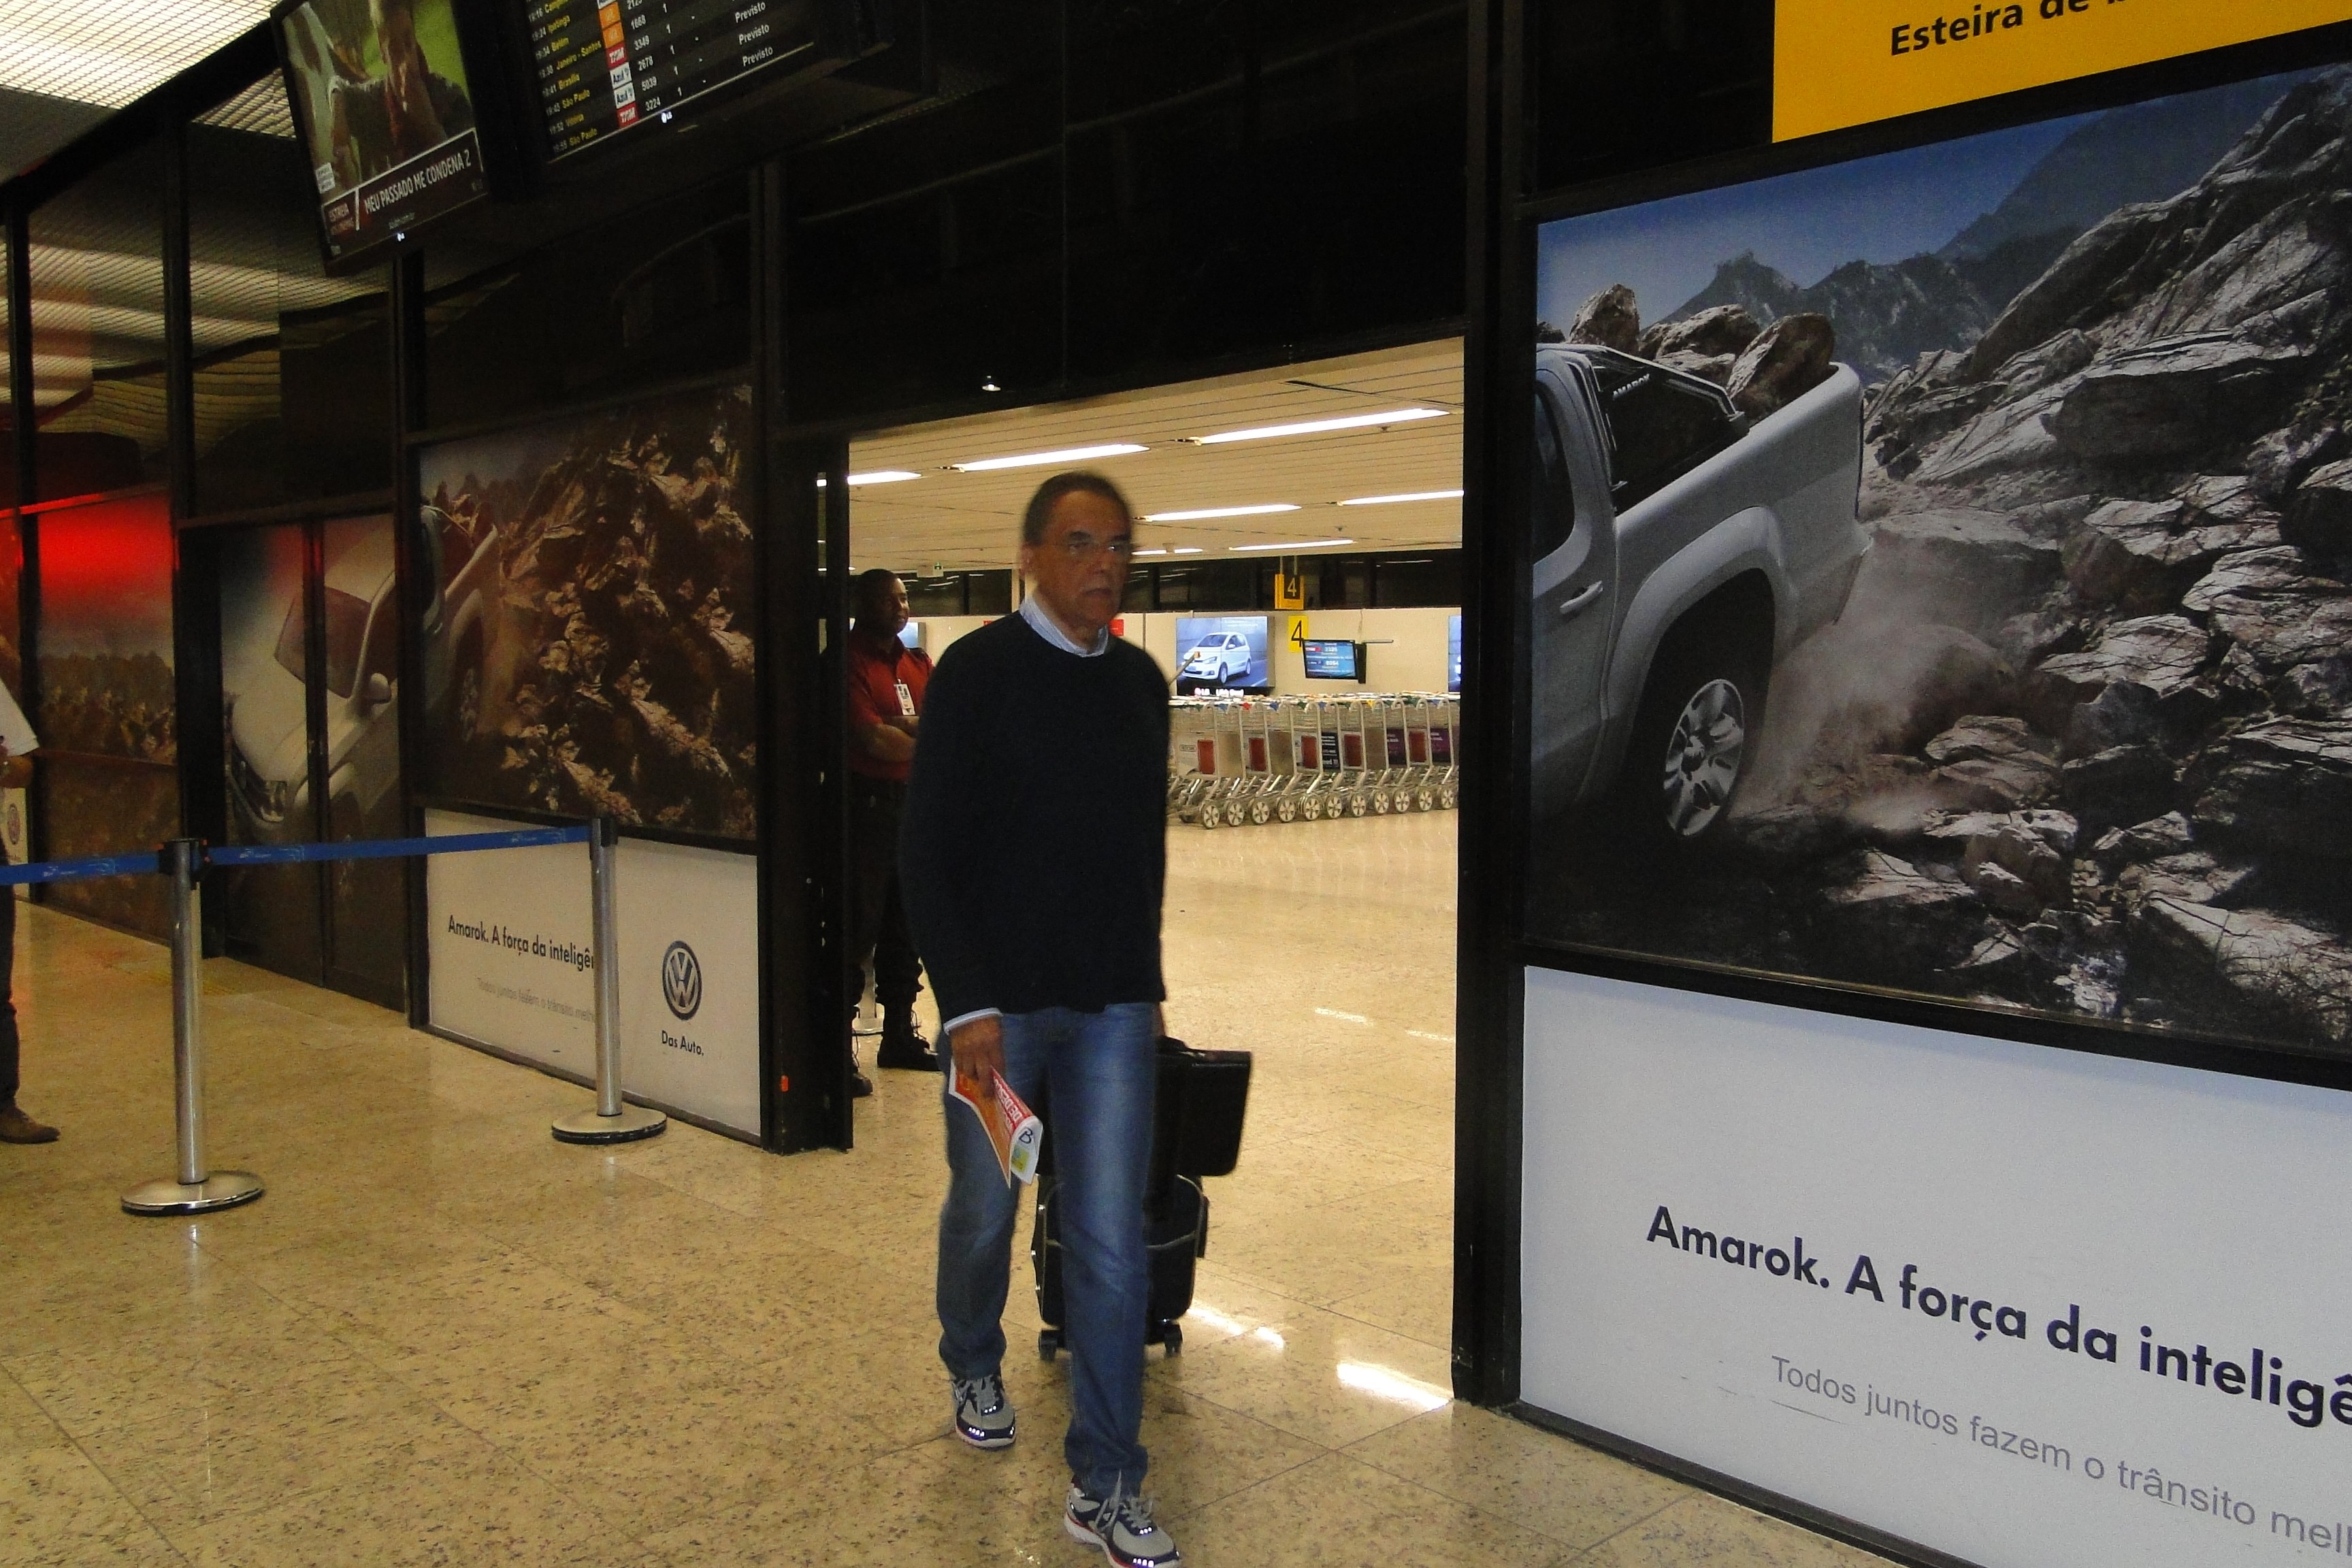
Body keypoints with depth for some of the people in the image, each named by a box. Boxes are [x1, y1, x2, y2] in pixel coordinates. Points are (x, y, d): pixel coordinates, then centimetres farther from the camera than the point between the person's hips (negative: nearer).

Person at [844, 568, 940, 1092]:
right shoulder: (850, 661, -10)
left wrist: (905, 726, -13)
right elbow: (872, 741, -18)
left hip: (912, 805, 7)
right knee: (858, 928, -5)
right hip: (866, 805, -7)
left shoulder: (916, 662, 14)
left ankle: (900, 1036, 25)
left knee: (905, 927, 14)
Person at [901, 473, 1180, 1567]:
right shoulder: (981, 673, -9)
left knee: (1111, 1244, 1)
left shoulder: (1140, 680, 6)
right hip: (1002, 1005, -3)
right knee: (983, 1211, 16)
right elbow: (927, 853, -11)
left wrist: (1145, 980, 15)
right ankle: (974, 1368, 46)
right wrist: (967, 1005, -16)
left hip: (1112, 1012, 3)